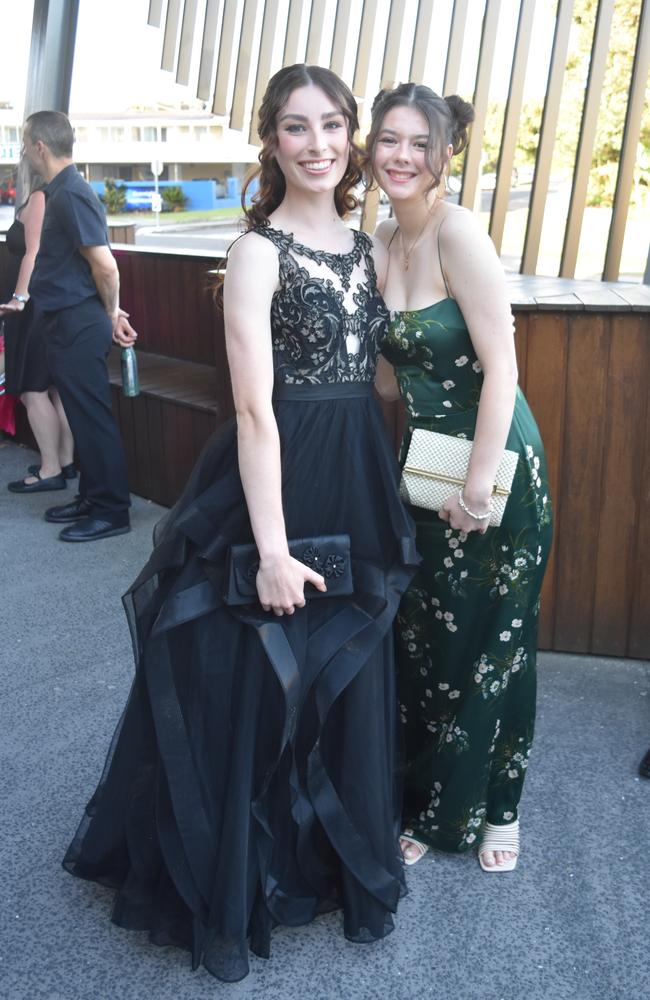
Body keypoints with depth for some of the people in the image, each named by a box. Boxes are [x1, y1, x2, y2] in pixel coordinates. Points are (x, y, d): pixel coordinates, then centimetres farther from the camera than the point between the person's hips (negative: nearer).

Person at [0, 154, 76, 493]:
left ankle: (50, 470, -5)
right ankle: (66, 461, 18)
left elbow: (34, 253, -21)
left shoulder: (39, 199, -11)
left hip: (37, 306, -9)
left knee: (33, 389, -7)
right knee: (56, 387, 13)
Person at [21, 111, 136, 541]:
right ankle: (92, 498, 26)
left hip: (78, 326, -10)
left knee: (92, 417, -3)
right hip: (71, 324, 10)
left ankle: (112, 511, 5)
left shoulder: (71, 195, -16)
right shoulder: (65, 191, 14)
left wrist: (111, 313, -6)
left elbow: (106, 267, -22)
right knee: (83, 415, 15)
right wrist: (111, 313, 15)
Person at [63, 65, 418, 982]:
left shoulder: (365, 247, 10)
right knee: (254, 686, 7)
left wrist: (385, 498, 8)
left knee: (348, 681, 18)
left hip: (360, 488, 7)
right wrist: (272, 548, -20)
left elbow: (374, 374, 13)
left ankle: (337, 855, 41)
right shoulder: (259, 252, -11)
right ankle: (233, 883, 30)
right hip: (280, 484, -7)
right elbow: (255, 409, -17)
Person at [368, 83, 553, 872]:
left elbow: (501, 366, -21)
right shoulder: (382, 240, 5)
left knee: (492, 644, 8)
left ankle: (493, 807, 31)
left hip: (494, 466, -7)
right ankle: (428, 805, 34)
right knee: (421, 640, 14)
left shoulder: (458, 231, -18)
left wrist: (478, 486, -20)